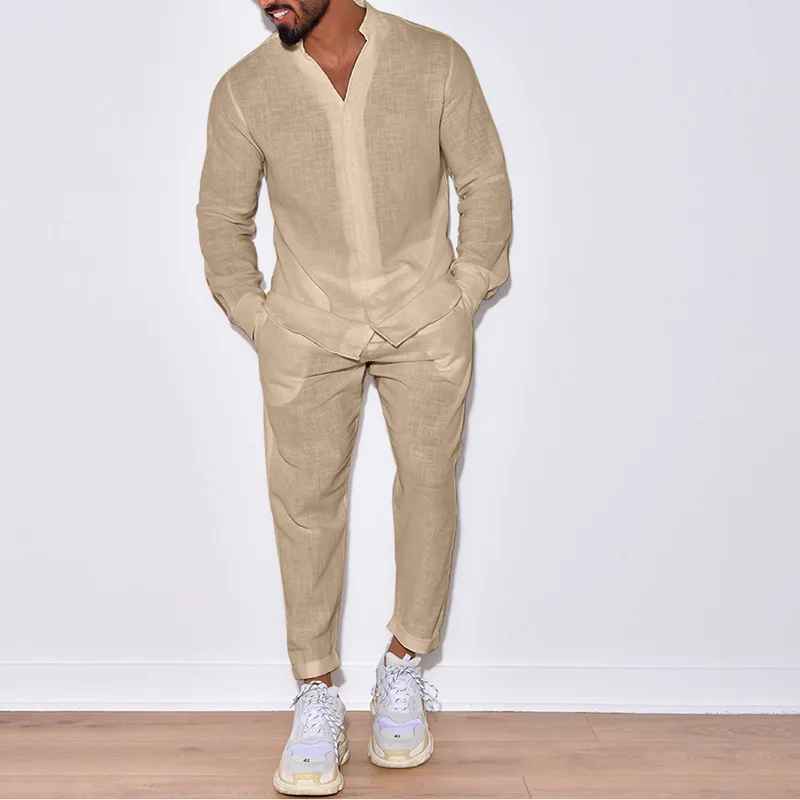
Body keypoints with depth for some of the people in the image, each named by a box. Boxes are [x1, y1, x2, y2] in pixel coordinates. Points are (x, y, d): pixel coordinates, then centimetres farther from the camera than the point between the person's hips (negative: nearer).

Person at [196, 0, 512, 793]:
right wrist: (257, 321, 2)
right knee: (305, 498, -3)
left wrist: (463, 297, -1)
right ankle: (315, 697, 8)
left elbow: (484, 182, 2)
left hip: (424, 318, 0)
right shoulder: (244, 90, -3)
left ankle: (403, 668, 18)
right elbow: (222, 217, 6)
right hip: (309, 326, 0)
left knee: (429, 481, 0)